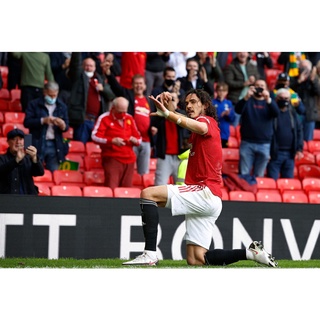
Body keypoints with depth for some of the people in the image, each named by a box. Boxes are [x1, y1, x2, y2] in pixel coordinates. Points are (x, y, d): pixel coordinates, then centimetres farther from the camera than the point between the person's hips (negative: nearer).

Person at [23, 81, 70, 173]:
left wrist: (62, 125, -15)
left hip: (55, 145, 3)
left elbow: (66, 127, 10)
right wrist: (43, 120, -18)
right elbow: (26, 122, -6)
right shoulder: (34, 104, 2)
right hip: (38, 144, -3)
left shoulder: (62, 106, 11)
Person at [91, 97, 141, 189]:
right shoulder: (104, 118, -2)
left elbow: (138, 138, 20)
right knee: (111, 188, -17)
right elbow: (95, 136, -12)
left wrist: (135, 140, -5)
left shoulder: (129, 118, 15)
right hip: (112, 158, -5)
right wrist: (112, 141, -24)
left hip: (129, 159, 5)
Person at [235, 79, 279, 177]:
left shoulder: (269, 102, 11)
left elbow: (276, 113, -10)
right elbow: (238, 110, -12)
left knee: (259, 176, 4)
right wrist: (246, 97, -30)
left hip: (264, 145, 1)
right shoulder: (248, 100, 8)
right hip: (247, 143, -1)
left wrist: (268, 99, -28)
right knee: (243, 174, -3)